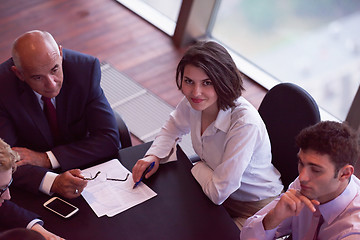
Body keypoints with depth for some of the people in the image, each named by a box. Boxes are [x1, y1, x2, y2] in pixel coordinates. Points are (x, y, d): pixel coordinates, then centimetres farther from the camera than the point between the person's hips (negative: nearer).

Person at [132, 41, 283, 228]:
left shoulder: (245, 124, -35)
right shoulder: (192, 101, -13)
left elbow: (218, 193, -29)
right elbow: (172, 128, 12)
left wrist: (198, 167, -11)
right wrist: (154, 155, -7)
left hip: (255, 209, -6)